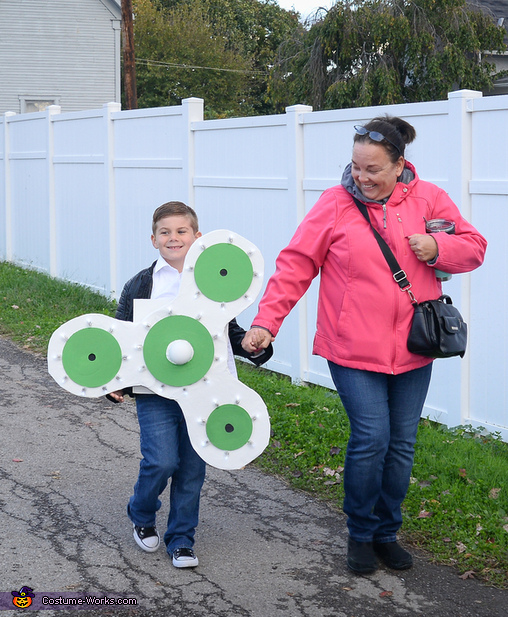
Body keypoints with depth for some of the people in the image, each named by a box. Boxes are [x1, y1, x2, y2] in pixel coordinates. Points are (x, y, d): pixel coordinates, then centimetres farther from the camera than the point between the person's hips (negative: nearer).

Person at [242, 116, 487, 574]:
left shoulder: (427, 198, 2)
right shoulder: (335, 205, -5)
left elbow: (473, 245, 10)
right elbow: (295, 266, -4)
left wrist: (437, 248, -12)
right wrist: (265, 320, -11)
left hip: (412, 350, 3)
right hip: (353, 349, -3)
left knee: (402, 443, 10)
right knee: (371, 439, -10)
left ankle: (387, 532, 29)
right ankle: (360, 534, 13)